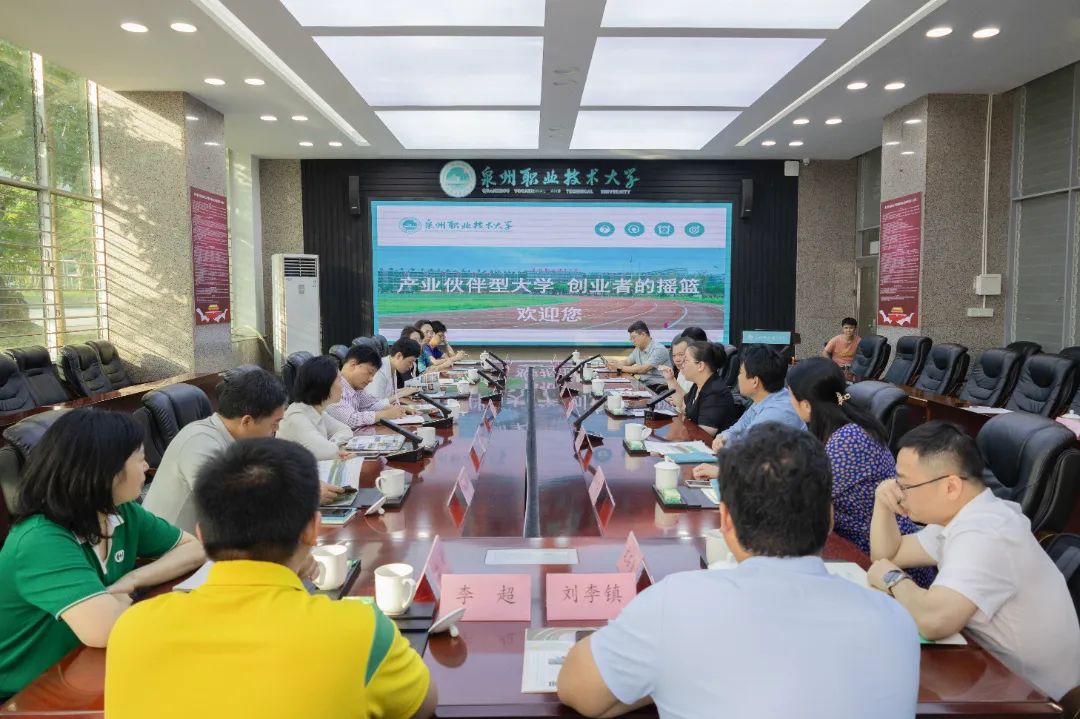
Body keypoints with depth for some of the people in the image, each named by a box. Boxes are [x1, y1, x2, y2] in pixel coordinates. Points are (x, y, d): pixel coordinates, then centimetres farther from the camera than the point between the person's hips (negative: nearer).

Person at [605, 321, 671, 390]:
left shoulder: (659, 349, -15)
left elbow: (643, 369, -22)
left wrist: (620, 367, -19)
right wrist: (615, 363, -6)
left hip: (658, 387, -8)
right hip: (644, 384, 8)